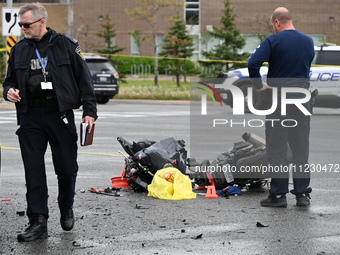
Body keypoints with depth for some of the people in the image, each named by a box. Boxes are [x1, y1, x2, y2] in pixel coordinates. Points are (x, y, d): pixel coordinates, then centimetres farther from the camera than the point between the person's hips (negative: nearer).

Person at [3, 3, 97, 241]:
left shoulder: (66, 45, 0)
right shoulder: (19, 50, 11)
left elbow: (84, 78, 1)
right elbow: (10, 80, 21)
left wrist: (89, 111, -5)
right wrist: (9, 91, -3)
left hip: (61, 116, -3)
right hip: (30, 118, 3)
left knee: (67, 168, 5)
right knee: (33, 172, 0)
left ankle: (66, 208, 31)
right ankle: (38, 222, 4)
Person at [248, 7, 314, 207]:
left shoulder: (273, 41, -9)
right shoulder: (308, 41, 7)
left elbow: (253, 63, -19)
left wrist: (259, 85, -8)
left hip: (278, 98, -4)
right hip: (303, 98, 4)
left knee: (277, 148, 1)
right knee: (301, 147, 10)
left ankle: (278, 194, 1)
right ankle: (302, 193, 11)